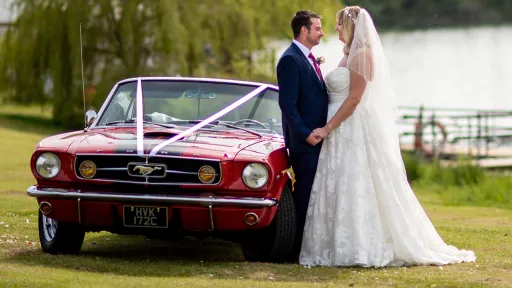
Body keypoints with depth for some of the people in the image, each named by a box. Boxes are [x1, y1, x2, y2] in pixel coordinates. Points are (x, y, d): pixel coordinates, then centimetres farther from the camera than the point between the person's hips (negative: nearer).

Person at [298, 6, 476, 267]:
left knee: (358, 191, -7)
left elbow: (354, 99, -18)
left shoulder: (362, 55, -12)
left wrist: (328, 128, -18)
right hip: (342, 133, 10)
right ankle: (340, 247, 9)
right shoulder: (347, 56, 17)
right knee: (337, 192, 7)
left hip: (357, 132, -10)